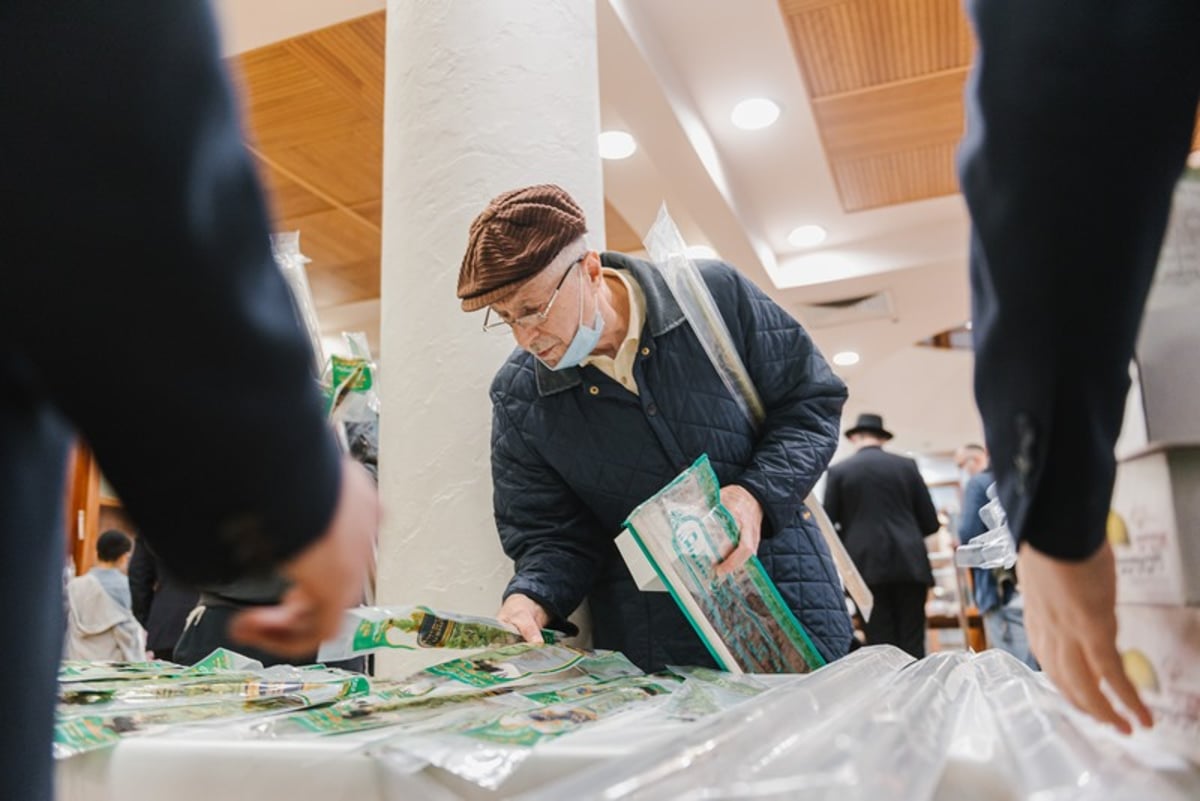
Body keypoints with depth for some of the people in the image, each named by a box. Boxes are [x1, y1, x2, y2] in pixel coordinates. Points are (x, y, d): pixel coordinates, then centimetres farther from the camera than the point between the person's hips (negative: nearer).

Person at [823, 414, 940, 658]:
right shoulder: (907, 465, 7)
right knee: (913, 643, 6)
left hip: (866, 565, -1)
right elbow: (931, 523, 6)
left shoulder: (838, 470, 2)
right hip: (909, 563, 2)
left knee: (880, 643, 1)